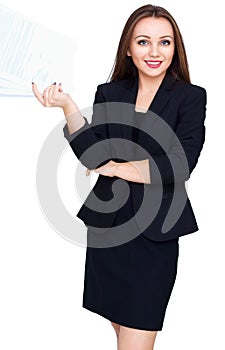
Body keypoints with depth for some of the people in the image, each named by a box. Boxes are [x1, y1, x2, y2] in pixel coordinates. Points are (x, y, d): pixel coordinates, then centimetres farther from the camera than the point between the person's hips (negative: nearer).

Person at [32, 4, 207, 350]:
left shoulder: (191, 97, -3)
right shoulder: (108, 93, 6)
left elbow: (180, 165, -14)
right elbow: (95, 156, -6)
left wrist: (116, 167, -8)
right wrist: (67, 105, -16)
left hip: (155, 233, -3)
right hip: (106, 226, 3)